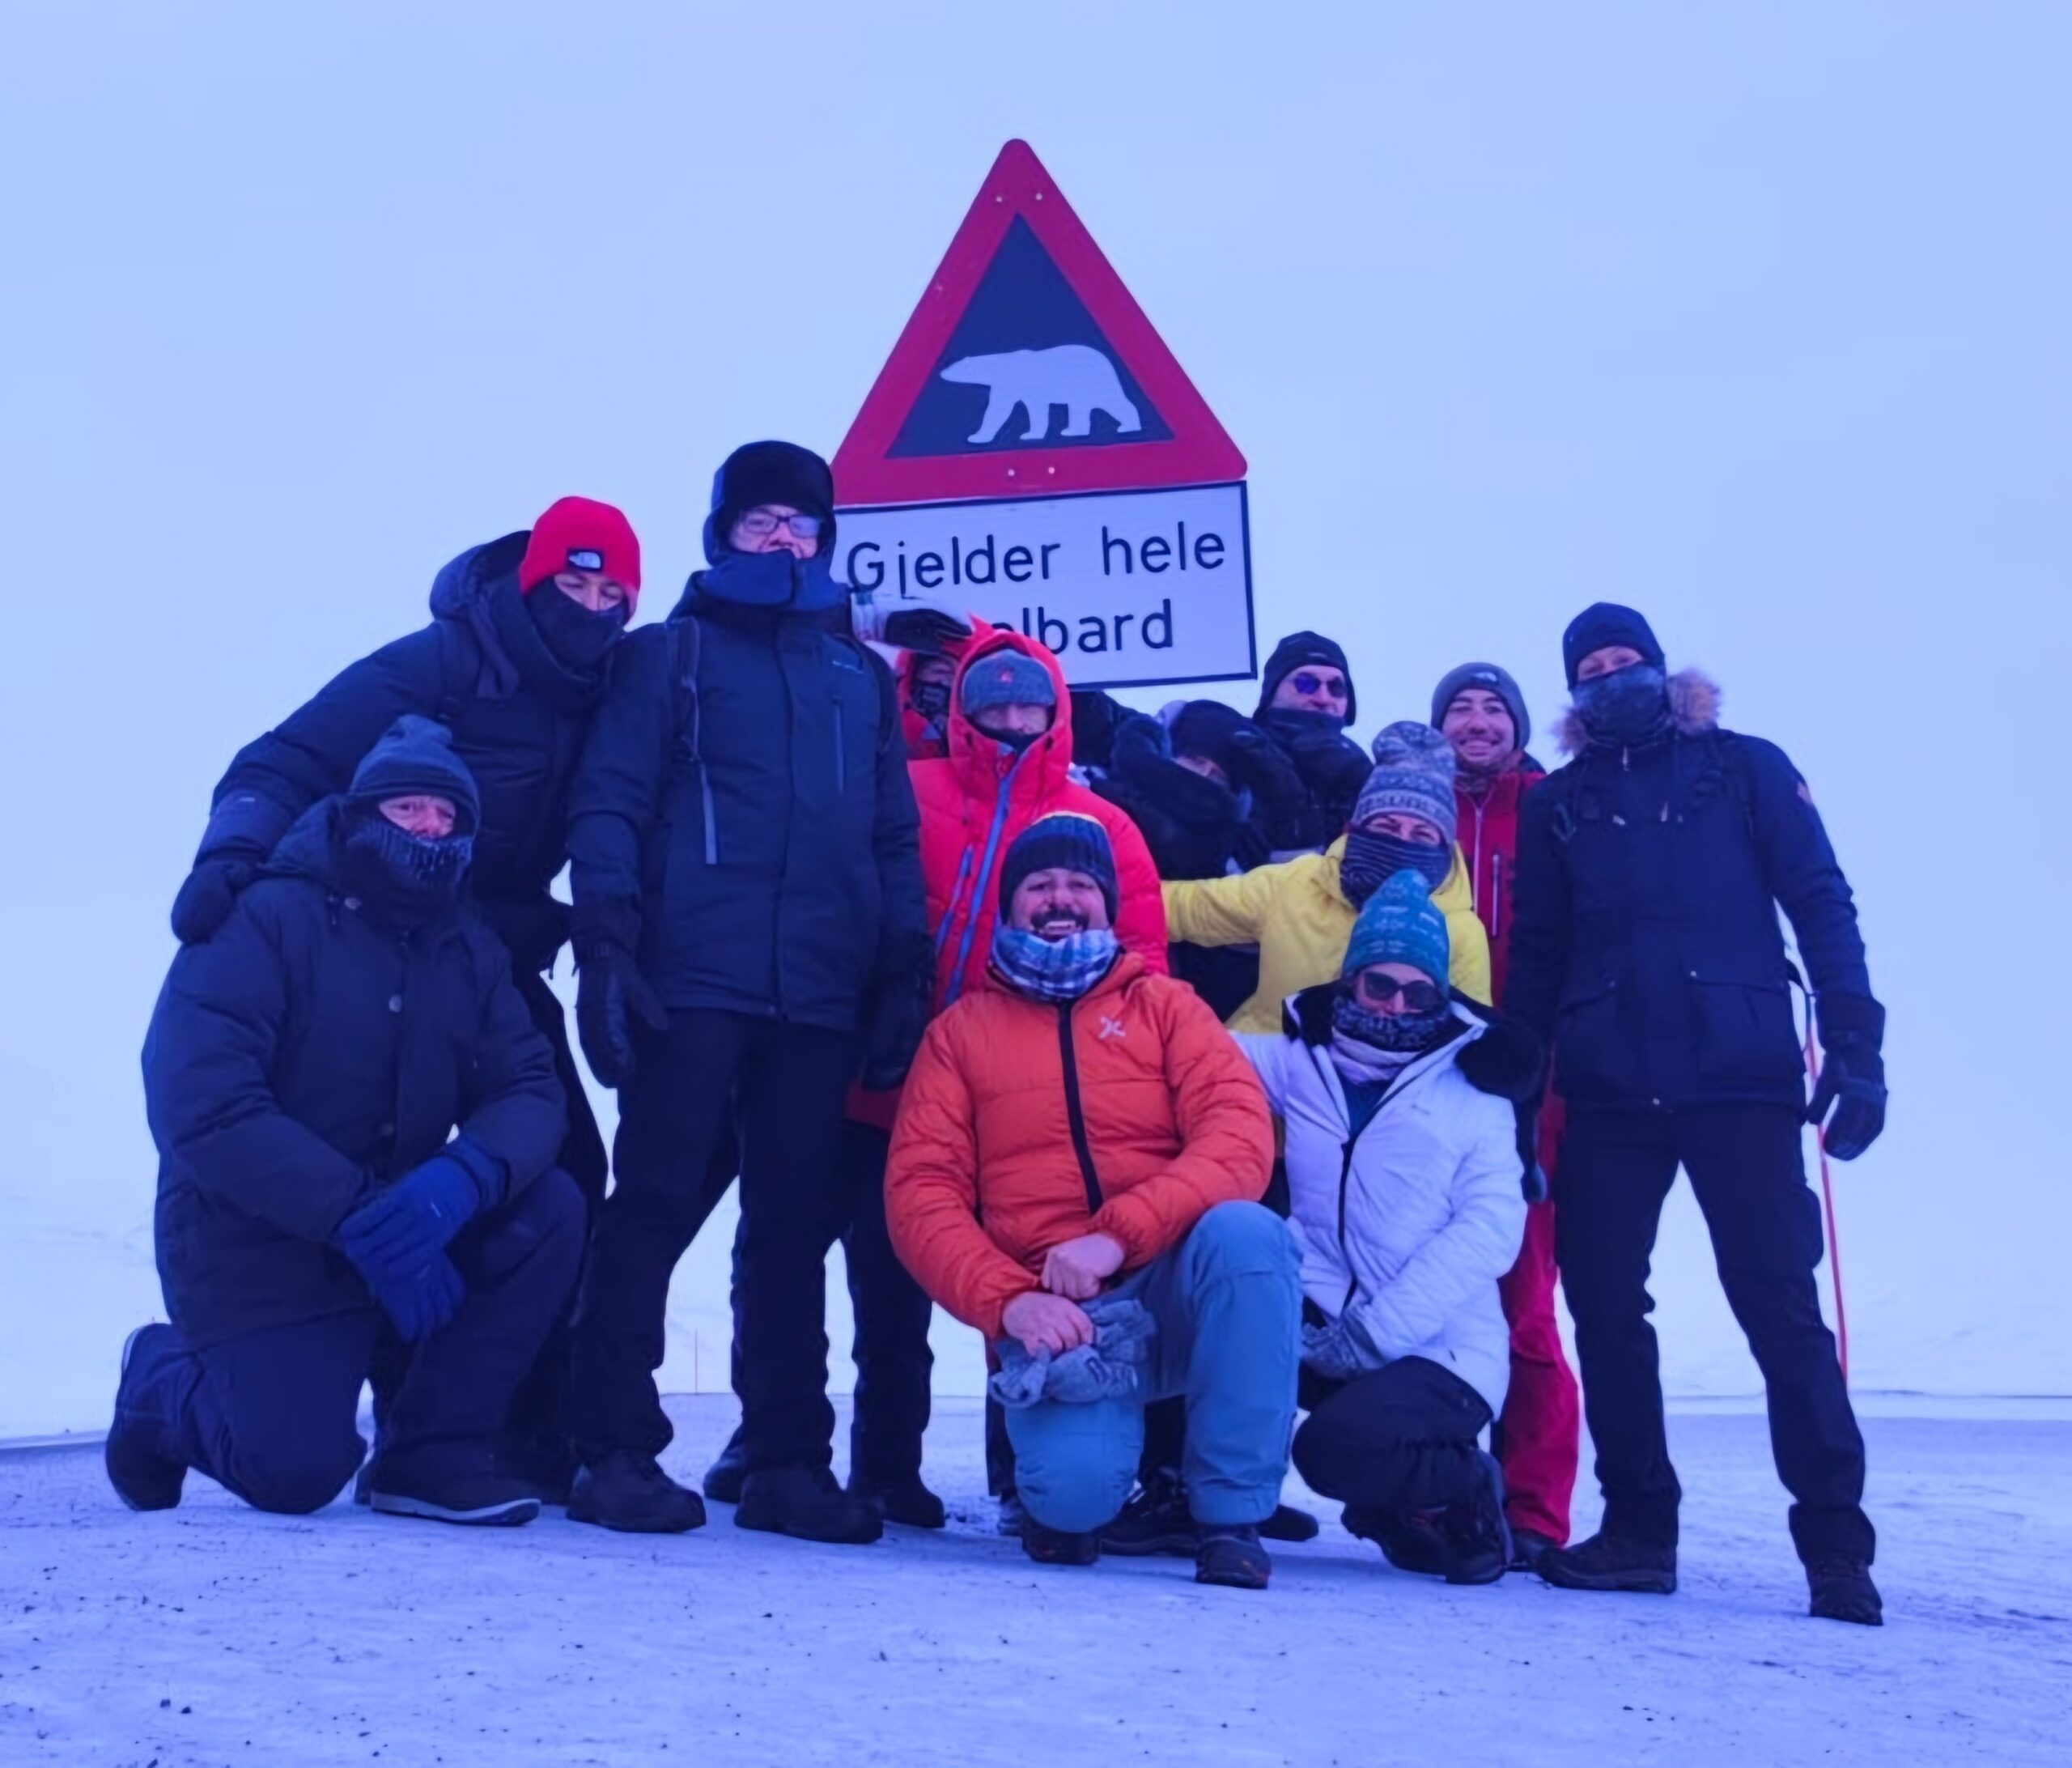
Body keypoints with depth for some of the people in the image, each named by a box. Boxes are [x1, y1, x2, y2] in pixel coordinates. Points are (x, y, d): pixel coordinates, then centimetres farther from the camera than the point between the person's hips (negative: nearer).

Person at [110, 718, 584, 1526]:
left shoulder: (471, 950, 4)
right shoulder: (265, 917, -13)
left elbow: (530, 1091, -7)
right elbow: (200, 1108, -24)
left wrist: (463, 1176, -31)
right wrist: (356, 1214, -31)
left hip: (402, 1237, 5)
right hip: (257, 1255, -5)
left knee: (549, 1207, -17)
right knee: (296, 1473, -16)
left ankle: (433, 1450, -6)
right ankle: (163, 1378, 17)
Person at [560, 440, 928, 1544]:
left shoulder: (862, 677, 21)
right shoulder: (668, 655, 10)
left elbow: (895, 836, 19)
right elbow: (607, 806, 1)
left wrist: (905, 973, 9)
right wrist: (606, 943, -11)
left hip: (820, 1000, 4)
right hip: (689, 984, -3)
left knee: (796, 1227, 5)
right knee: (655, 1207, -3)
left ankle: (787, 1461, 12)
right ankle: (614, 1451, 5)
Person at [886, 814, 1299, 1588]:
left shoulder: (1163, 1004, 11)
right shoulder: (961, 1030, 12)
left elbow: (1240, 1138, -6)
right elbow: (921, 1192, 1)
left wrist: (1117, 1234, -21)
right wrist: (1009, 1303, -17)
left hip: (1174, 1289, 1)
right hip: (1052, 1314, -1)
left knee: (1245, 1232, -33)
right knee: (1074, 1485, -30)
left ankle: (1231, 1516, -16)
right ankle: (1070, 1495, 11)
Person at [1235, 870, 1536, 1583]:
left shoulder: (1474, 1087, 5)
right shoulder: (1298, 1064, 11)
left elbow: (1490, 1228, -7)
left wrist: (1376, 1331, -16)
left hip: (1440, 1352, -2)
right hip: (1322, 1326, 2)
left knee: (1337, 1447, -31)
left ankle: (1463, 1488, 5)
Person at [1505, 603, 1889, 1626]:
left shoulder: (1747, 770, 8)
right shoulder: (1558, 803, 14)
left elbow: (1822, 906, 2)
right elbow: (1537, 956, 12)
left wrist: (1855, 1045, -9)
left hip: (1741, 1080, -3)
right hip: (1608, 1095, 3)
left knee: (1779, 1304, -4)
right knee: (1603, 1306, 3)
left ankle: (1834, 1544, 4)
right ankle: (1638, 1528, 15)